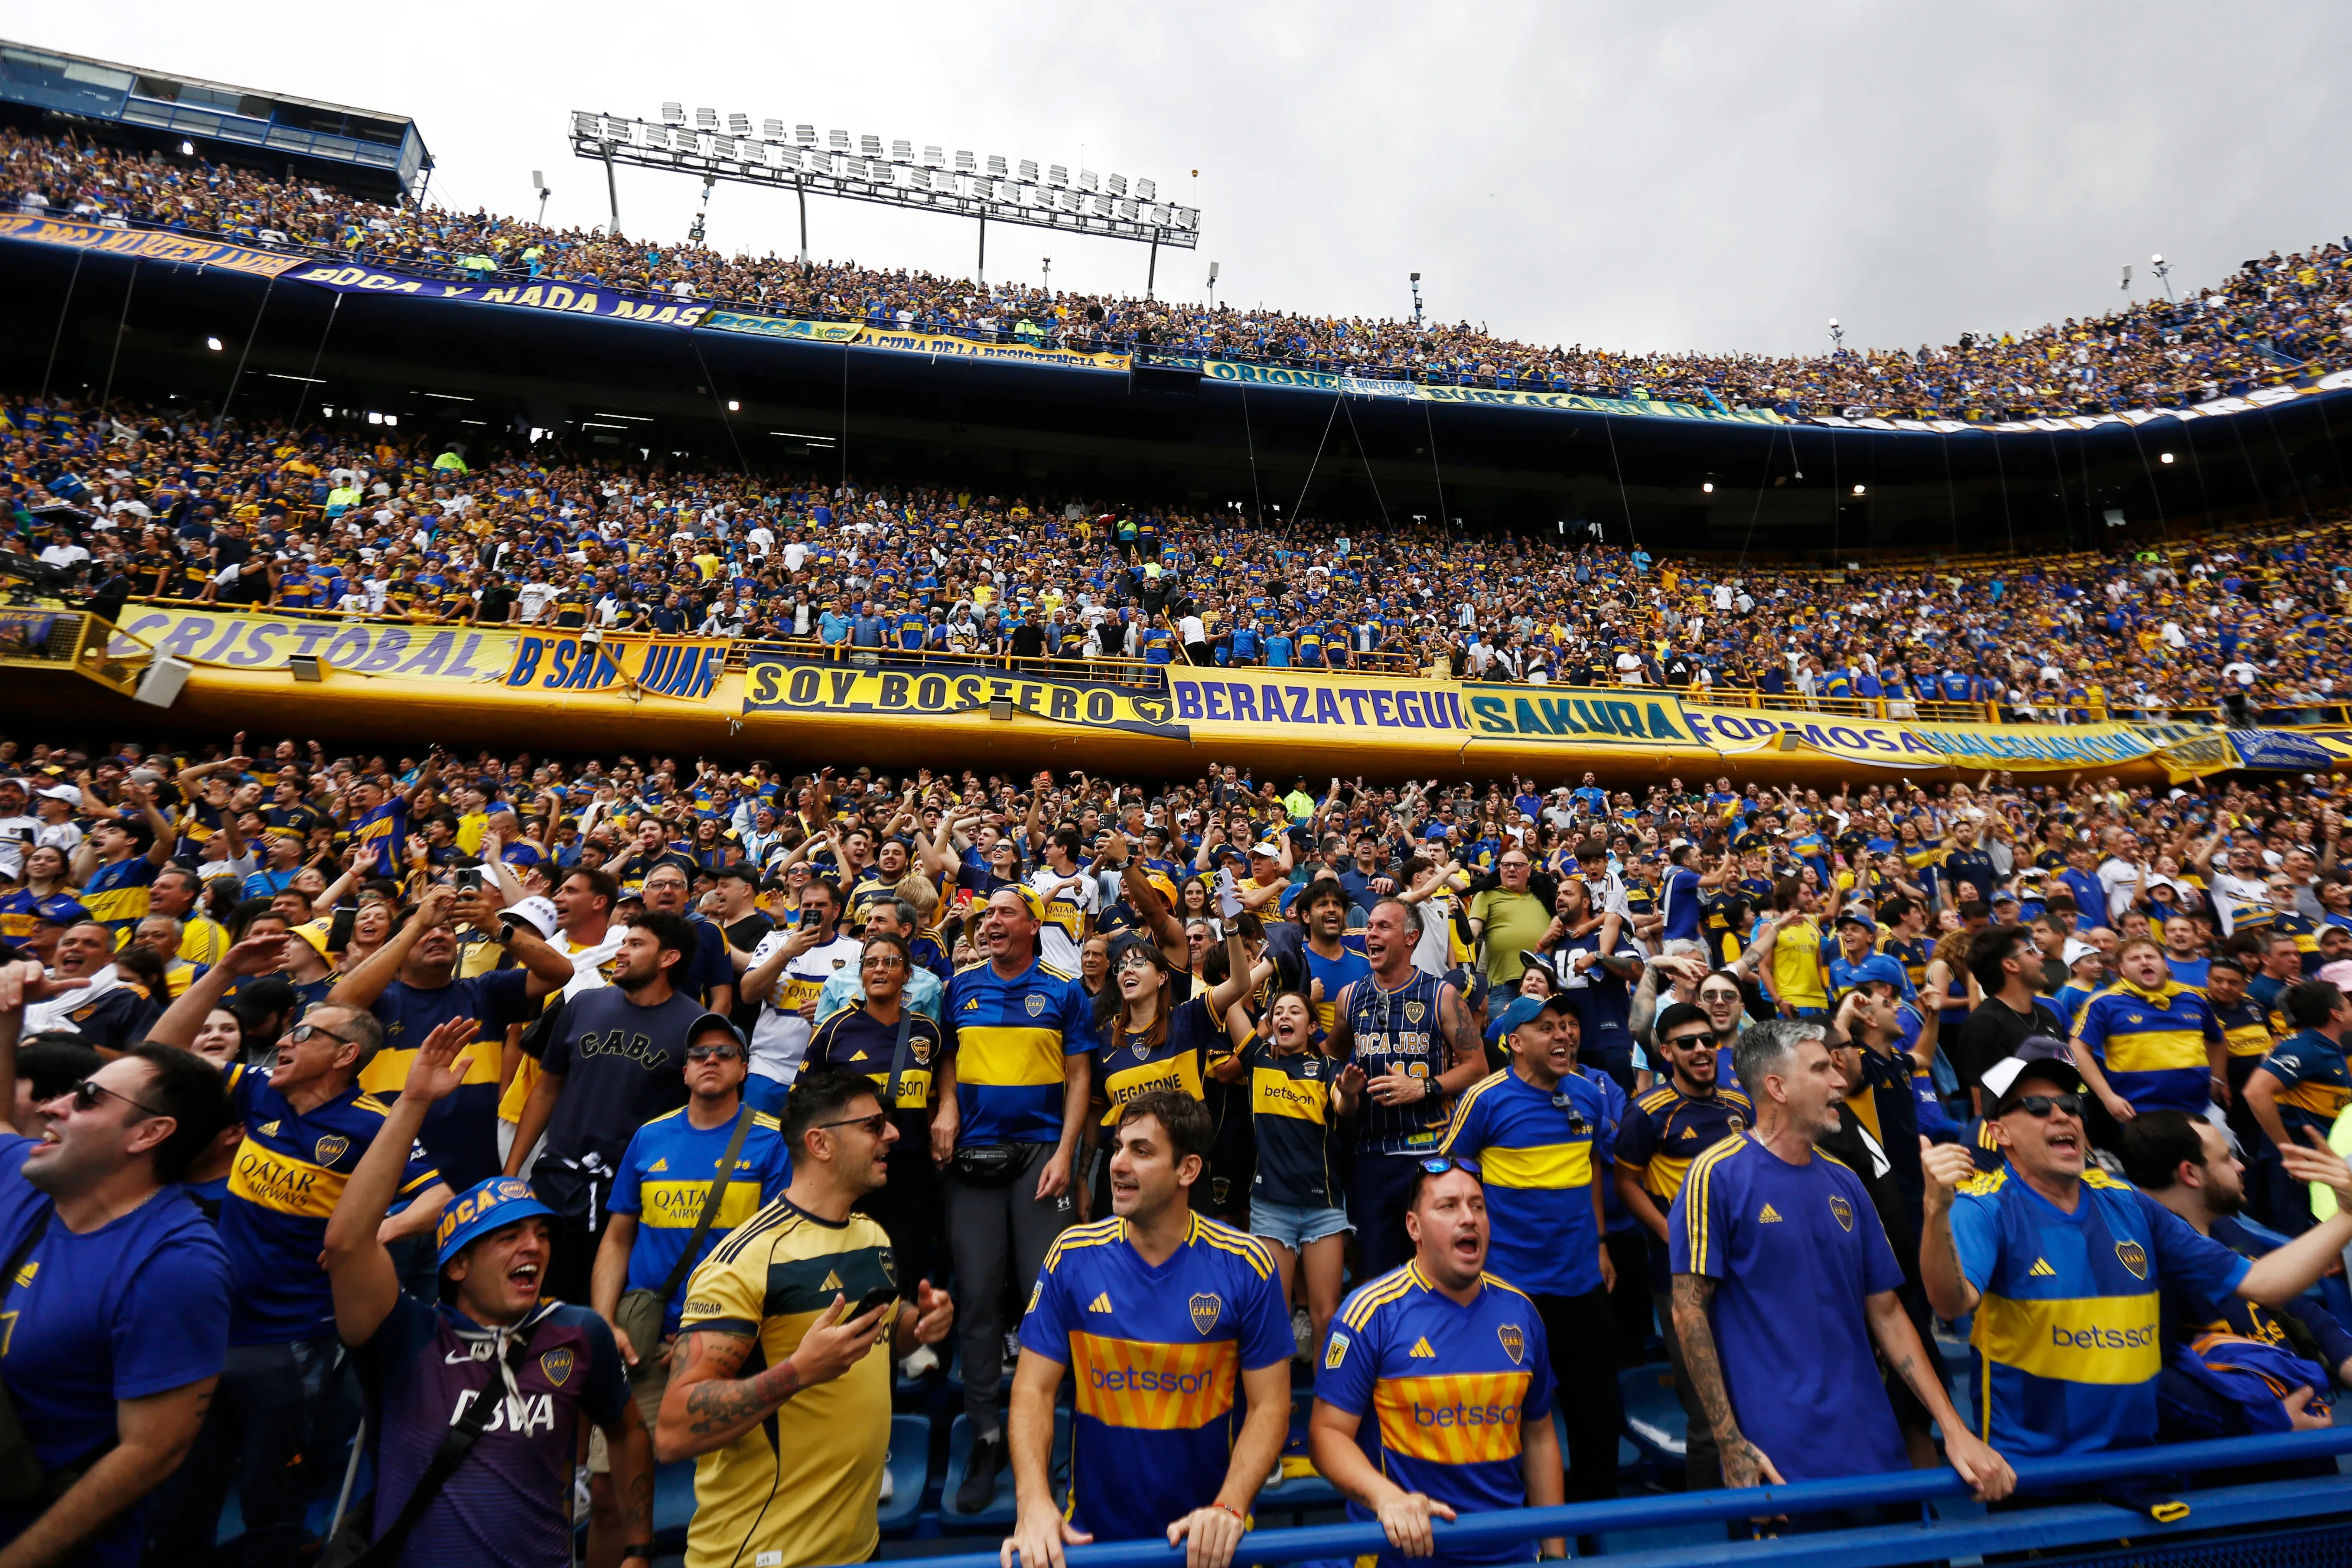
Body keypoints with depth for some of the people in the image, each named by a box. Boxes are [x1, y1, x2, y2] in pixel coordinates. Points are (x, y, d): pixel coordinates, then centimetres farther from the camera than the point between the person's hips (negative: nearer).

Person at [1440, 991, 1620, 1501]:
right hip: (1511, 1283, -4)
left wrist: (1600, 1244, 14)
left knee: (1597, 1403, 17)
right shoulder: (1486, 1099, -15)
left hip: (1583, 1281, 5)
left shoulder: (1590, 1095, 1)